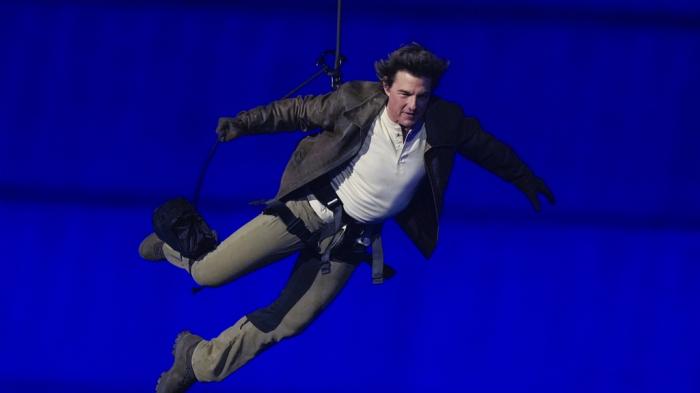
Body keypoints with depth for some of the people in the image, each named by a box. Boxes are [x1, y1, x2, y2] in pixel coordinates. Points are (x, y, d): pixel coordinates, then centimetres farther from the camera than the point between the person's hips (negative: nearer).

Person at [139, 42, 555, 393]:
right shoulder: (357, 103, -19)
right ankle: (175, 245, 33)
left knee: (285, 323, 3)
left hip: (353, 237, 3)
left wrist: (524, 179, 19)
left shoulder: (442, 125, -13)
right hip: (311, 208, -3)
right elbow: (298, 111, -5)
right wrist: (244, 123, -8)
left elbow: (486, 145, 6)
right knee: (210, 274, -4)